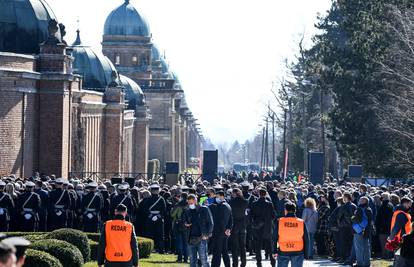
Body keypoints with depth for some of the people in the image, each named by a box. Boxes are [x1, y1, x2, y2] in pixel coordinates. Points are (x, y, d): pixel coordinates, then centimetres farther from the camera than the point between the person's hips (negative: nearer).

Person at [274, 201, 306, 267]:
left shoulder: (279, 222, -5)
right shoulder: (301, 223, -3)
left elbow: (275, 238, -1)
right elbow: (305, 239, 2)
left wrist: (274, 251, 9)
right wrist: (305, 254, 10)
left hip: (283, 252, -1)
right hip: (298, 253, 1)